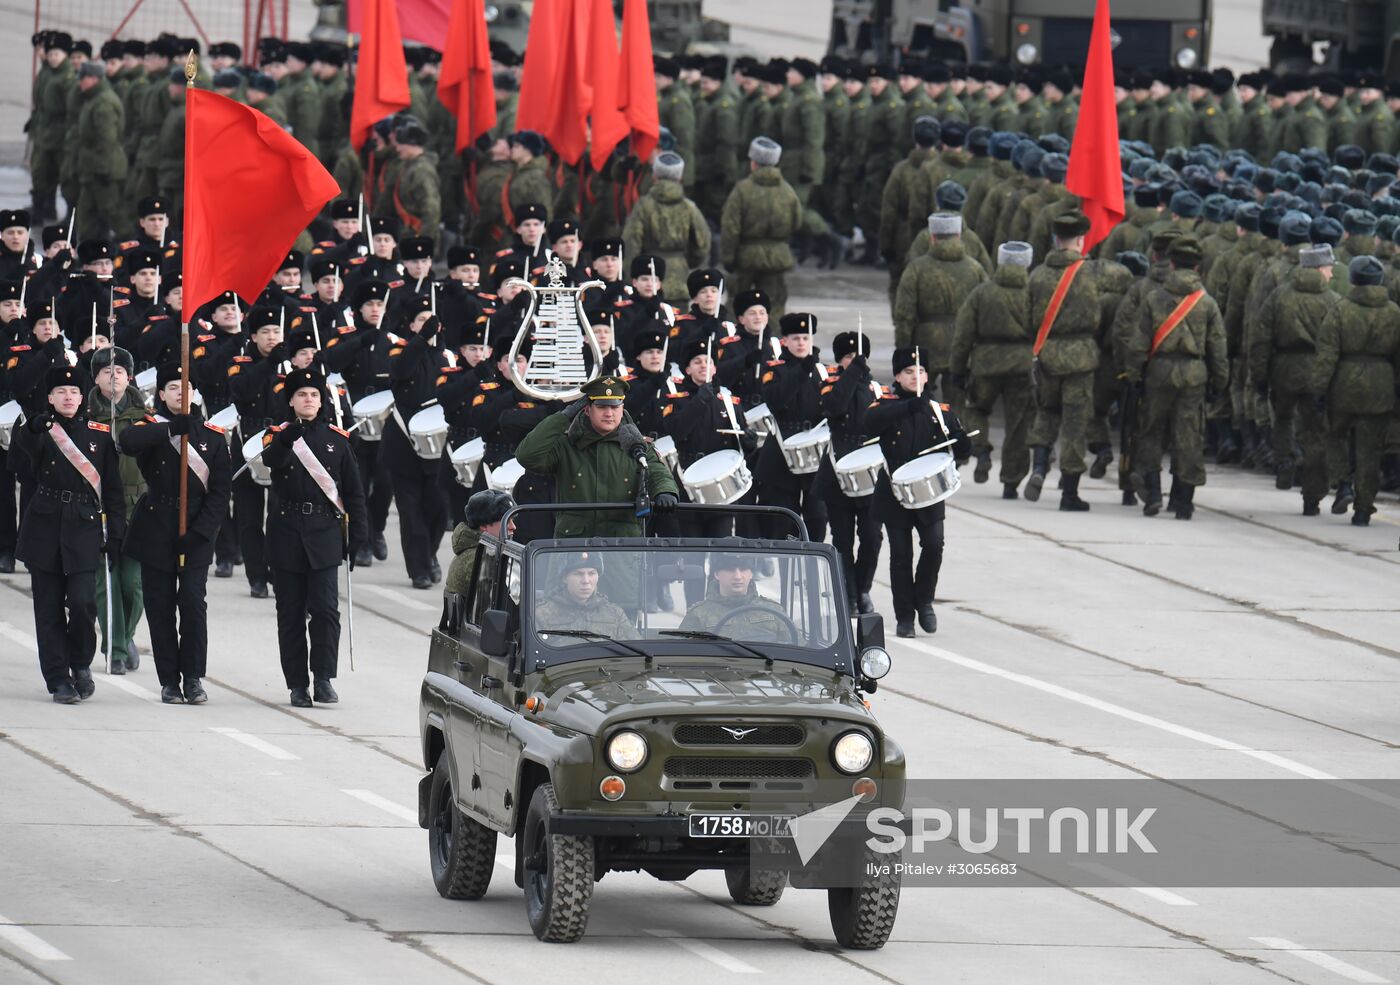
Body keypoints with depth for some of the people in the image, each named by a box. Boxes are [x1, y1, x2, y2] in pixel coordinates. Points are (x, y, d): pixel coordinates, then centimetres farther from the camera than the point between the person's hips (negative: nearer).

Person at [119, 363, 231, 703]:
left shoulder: (213, 435, 6)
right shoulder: (150, 428, 3)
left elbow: (221, 490, 2)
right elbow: (127, 442, -22)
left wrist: (200, 532, -9)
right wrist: (173, 428, -27)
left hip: (197, 532, 0)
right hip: (155, 531, 0)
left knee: (193, 601, -12)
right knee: (161, 607, 1)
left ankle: (193, 678, -3)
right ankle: (169, 682, 8)